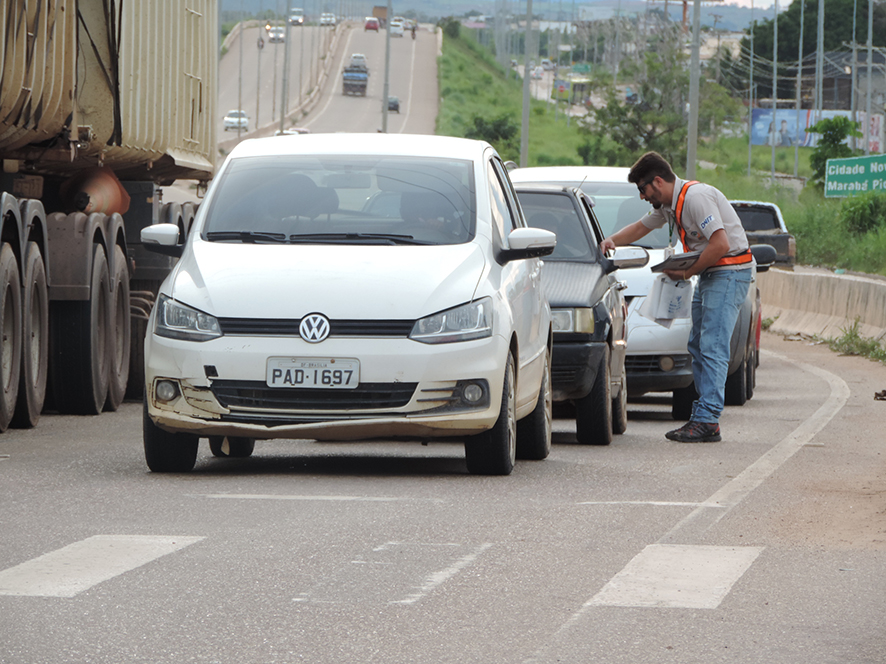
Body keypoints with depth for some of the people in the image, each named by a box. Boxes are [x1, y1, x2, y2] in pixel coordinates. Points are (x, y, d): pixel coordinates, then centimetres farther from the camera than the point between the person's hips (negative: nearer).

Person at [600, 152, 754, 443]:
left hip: (730, 272, -10)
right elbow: (641, 227, 30)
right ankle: (704, 414, 7)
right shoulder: (668, 205, 11)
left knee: (712, 347, -15)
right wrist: (612, 241, 13)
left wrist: (687, 272, -16)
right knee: (697, 347, 7)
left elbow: (721, 244, -26)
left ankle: (707, 420, -20)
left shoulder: (695, 198, -20)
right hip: (708, 273, 10)